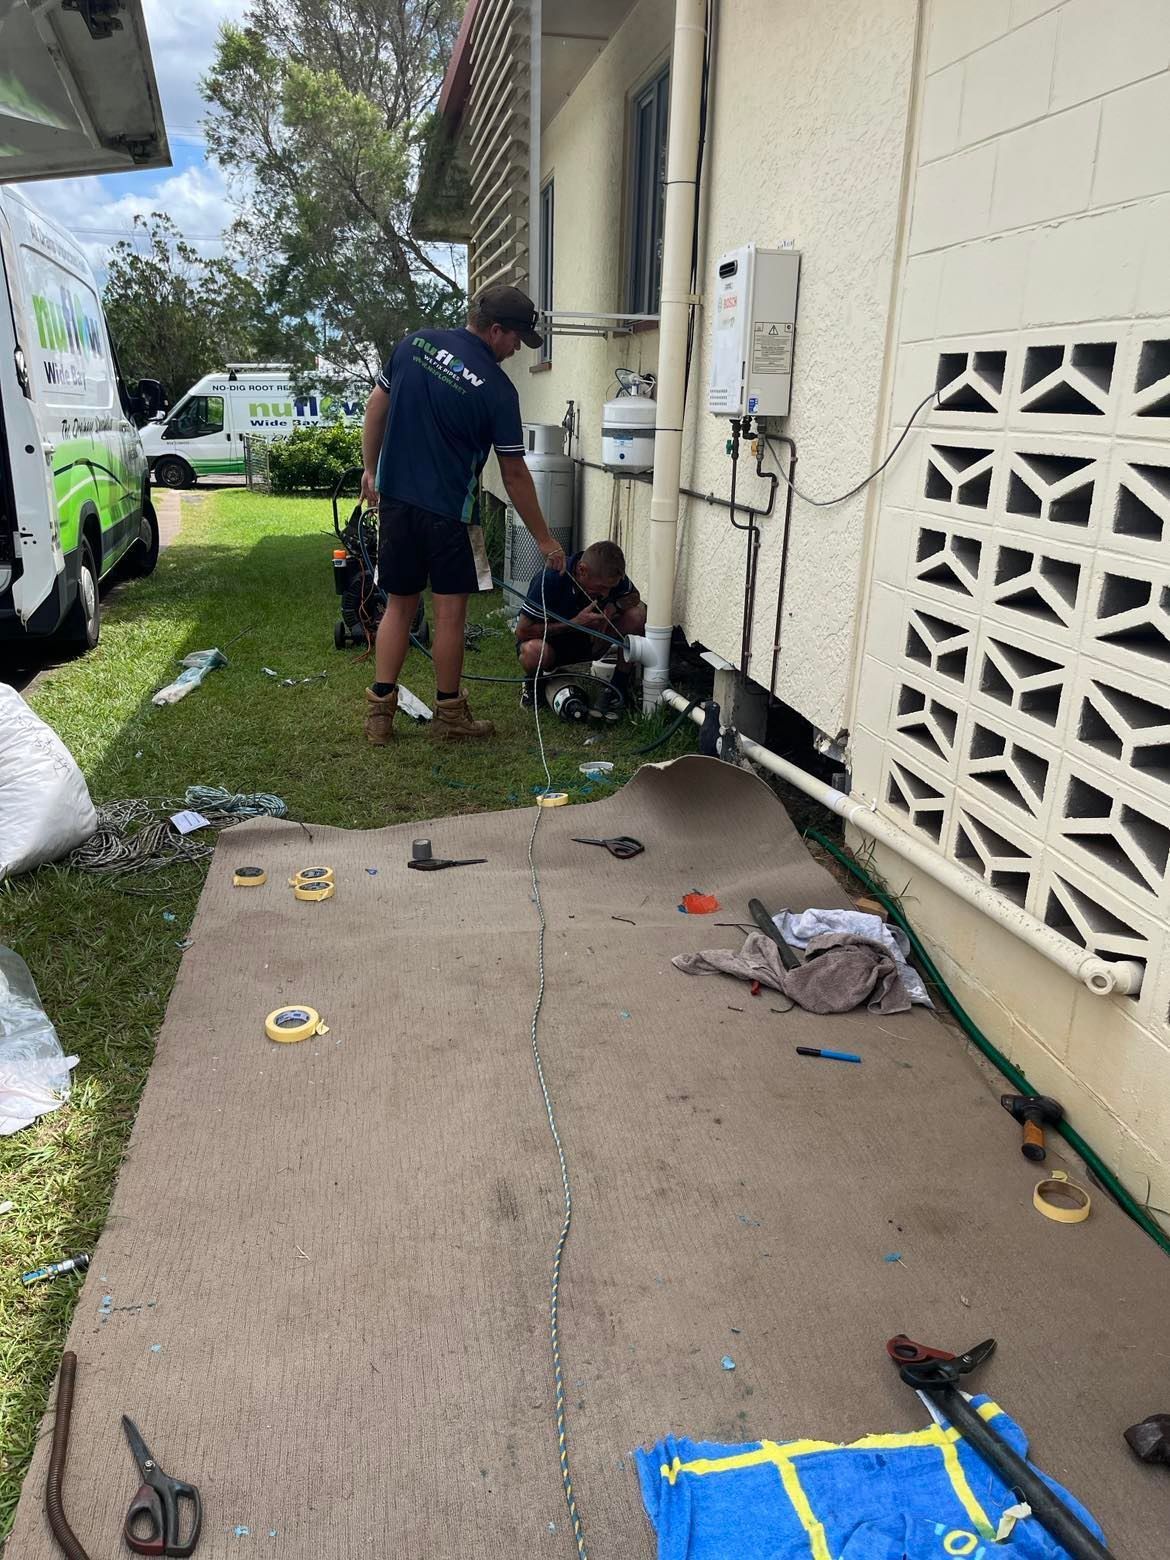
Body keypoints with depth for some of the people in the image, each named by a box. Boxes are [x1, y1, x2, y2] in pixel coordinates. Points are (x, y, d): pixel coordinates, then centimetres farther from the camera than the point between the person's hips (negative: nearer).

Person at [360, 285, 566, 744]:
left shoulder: (414, 344, 3)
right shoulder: (497, 388, -11)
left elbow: (376, 407, 10)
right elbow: (514, 474, -8)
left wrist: (370, 469, 21)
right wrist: (544, 539, 0)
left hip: (395, 498, 5)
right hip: (448, 511, -5)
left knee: (399, 605, 12)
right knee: (450, 611, 5)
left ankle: (379, 711, 10)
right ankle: (449, 714, 14)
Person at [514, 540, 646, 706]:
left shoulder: (609, 576, -17)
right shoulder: (550, 579, -31)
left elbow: (634, 596, 4)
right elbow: (522, 632, -27)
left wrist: (613, 607, -21)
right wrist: (575, 623, -33)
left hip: (588, 642, 4)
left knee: (636, 614, -18)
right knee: (534, 651, -42)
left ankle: (619, 684, -6)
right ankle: (532, 681, -5)